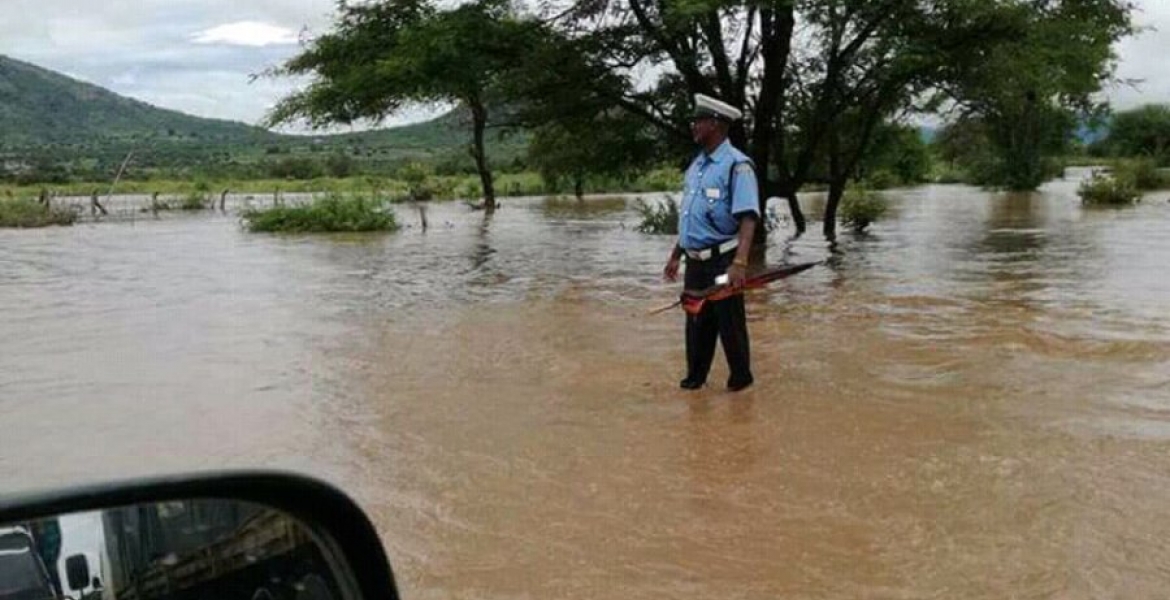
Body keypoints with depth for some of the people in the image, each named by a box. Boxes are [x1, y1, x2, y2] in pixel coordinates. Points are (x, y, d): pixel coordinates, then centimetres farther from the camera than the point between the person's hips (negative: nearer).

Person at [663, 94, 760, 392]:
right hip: (695, 262, 7)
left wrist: (739, 263, -32)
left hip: (722, 261, -7)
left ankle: (741, 378, 21)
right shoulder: (696, 165, 12)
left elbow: (748, 218, -22)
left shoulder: (736, 164, -14)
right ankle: (695, 376, 27)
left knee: (730, 323, 4)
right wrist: (676, 256, 20)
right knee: (697, 322, 15)